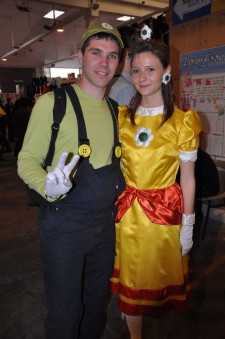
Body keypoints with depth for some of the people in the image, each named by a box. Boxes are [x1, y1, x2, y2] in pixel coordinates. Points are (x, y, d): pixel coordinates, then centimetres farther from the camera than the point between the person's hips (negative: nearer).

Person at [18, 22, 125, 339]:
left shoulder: (114, 110, 8)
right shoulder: (53, 102, -11)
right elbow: (27, 159, -10)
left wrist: (122, 190, 4)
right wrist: (48, 187, -28)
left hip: (105, 222, 6)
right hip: (64, 223, -5)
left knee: (97, 302, 24)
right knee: (65, 312, 13)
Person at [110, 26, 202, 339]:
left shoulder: (182, 121, -7)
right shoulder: (122, 117, 2)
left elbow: (188, 178, -4)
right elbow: (116, 167, 6)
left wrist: (188, 225, -3)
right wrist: (113, 208, 3)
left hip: (164, 211, -2)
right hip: (127, 211, 3)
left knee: (163, 284, 15)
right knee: (130, 282, 17)